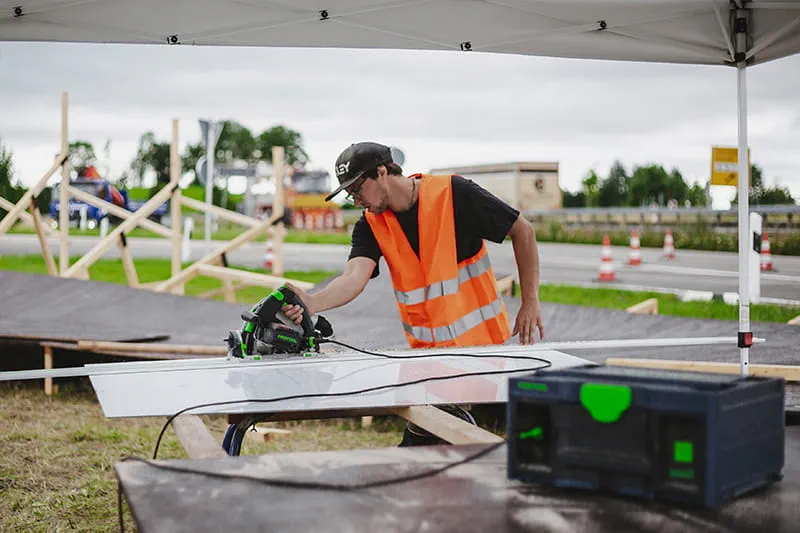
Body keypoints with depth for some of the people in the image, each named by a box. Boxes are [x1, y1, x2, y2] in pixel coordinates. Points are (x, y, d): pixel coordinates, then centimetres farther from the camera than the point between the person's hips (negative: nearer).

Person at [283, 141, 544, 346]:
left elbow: (523, 231, -5)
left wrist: (530, 302, -7)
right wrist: (312, 303, -40)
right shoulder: (371, 226, -1)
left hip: (482, 341, -4)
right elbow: (354, 277, -19)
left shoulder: (453, 194, -13)